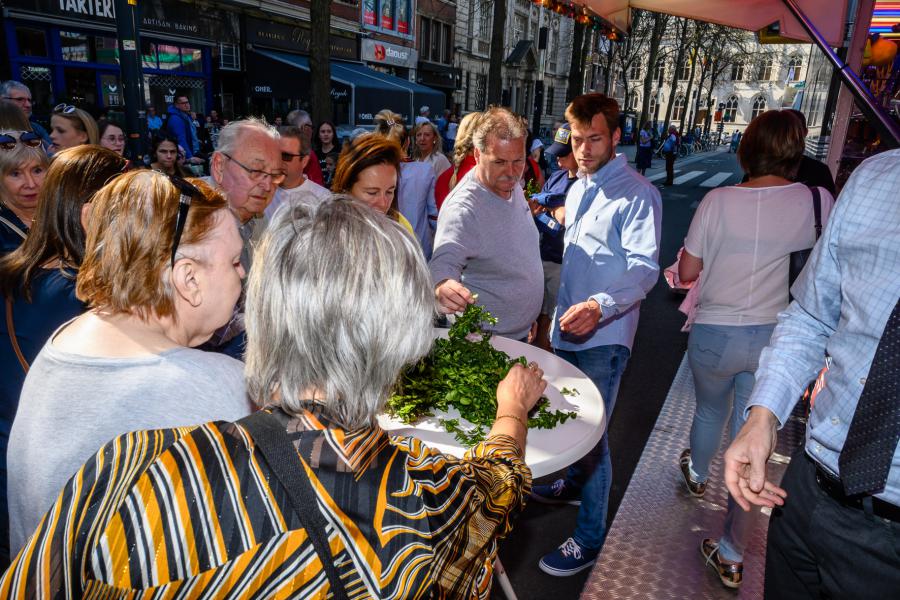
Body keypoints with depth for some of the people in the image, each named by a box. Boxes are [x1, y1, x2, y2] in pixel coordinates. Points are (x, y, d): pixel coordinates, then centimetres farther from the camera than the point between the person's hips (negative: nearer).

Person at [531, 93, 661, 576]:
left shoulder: (637, 195, -14)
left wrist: (599, 306, -39)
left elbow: (645, 268, -22)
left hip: (603, 337, -8)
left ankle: (589, 539, 15)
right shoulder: (577, 190, 13)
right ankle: (573, 484, 46)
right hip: (567, 330, 8)